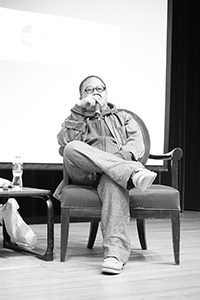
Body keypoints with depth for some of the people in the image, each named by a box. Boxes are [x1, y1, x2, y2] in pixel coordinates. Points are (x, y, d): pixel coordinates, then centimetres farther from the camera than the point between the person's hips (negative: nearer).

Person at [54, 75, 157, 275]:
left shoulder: (123, 118, 31)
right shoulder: (75, 120, 30)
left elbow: (137, 144, 10)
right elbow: (64, 142, 4)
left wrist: (121, 156, -13)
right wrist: (79, 109, 0)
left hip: (117, 166, -1)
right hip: (84, 174, 1)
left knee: (113, 182, -40)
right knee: (72, 149, -34)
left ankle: (115, 252, -54)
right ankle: (133, 172, -43)